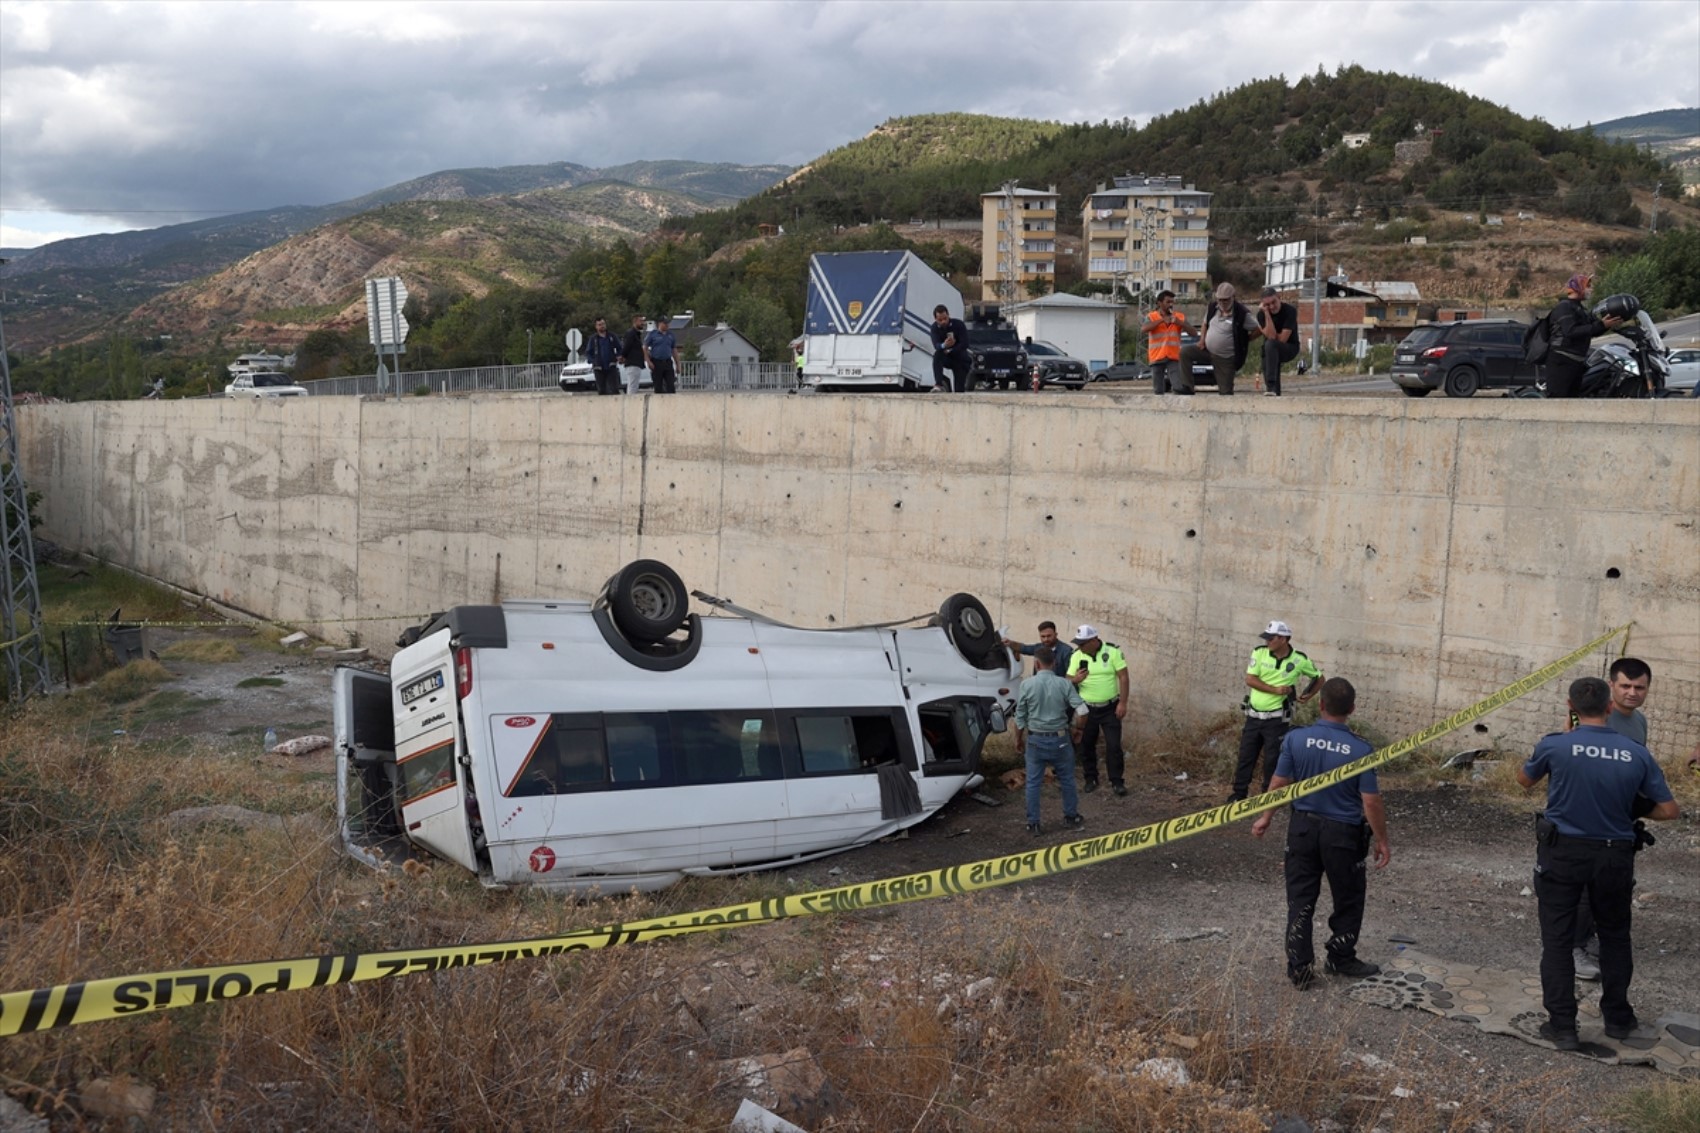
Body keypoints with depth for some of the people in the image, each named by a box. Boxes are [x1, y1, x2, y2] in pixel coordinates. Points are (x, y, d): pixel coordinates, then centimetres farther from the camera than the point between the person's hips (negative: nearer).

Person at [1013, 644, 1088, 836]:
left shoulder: (1027, 685, -9)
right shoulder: (1064, 684, -8)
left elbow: (1020, 717, -3)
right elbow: (1082, 710, -13)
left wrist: (1018, 740, 10)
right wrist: (1075, 728, 5)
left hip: (1035, 739, -1)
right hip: (1060, 739, 1)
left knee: (1033, 782, 8)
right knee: (1066, 780, 18)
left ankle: (1033, 823, 12)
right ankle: (1071, 816, 31)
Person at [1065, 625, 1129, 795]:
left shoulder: (1113, 651, -12)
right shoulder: (1076, 656, -5)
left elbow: (1123, 677, -9)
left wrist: (1123, 703, -14)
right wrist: (1075, 680, -26)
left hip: (1110, 708, -2)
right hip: (1086, 709, 3)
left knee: (1114, 745, -1)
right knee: (1086, 745, 10)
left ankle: (1117, 781, 9)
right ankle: (1091, 779, 26)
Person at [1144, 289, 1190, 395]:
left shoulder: (1180, 317, 5)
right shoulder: (1151, 317, 1)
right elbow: (1145, 329, -19)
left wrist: (1180, 323, -18)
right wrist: (1162, 320, -25)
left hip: (1173, 357, 0)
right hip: (1157, 357, 0)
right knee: (1158, 391, 4)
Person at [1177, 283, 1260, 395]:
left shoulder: (1242, 314, -18)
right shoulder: (1213, 308, 1)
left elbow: (1259, 330, -14)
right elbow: (1205, 324, 19)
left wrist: (1244, 340, -9)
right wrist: (1202, 339, 4)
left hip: (1226, 358, -5)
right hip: (1208, 350, 6)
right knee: (1185, 353, -9)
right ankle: (1187, 387, -7)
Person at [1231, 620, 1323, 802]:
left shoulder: (1300, 660, -8)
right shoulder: (1259, 652, -5)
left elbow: (1319, 677, 8)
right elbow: (1250, 679, -10)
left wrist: (1308, 695, -8)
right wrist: (1275, 690, -19)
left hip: (1277, 718, -3)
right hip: (1253, 715, 3)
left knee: (1272, 758, 2)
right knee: (1246, 755, 9)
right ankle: (1239, 792, 20)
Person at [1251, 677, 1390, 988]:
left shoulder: (1296, 739, -11)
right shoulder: (1362, 749, -16)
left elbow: (1278, 784, -4)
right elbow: (1371, 802, -13)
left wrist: (1265, 817, 12)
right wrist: (1381, 840, 0)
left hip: (1303, 828, 2)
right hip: (1343, 834, -2)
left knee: (1300, 901, 10)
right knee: (1347, 901, 19)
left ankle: (1300, 969, 10)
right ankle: (1340, 959, 33)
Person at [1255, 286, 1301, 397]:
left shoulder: (1290, 310, -18)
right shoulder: (1261, 314, -10)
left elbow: (1283, 339, -23)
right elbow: (1271, 336, -24)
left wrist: (1267, 333, -9)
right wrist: (1267, 313, -28)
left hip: (1290, 348, -5)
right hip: (1271, 351, 5)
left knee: (1270, 344, -34)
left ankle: (1271, 387, -43)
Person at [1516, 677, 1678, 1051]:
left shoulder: (1555, 746, -13)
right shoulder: (1637, 754, -7)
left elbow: (1524, 780, 7)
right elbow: (1668, 810, -1)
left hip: (1563, 853, -2)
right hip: (1614, 856, 2)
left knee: (1557, 940, 6)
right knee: (1615, 937, 21)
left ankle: (1562, 1026, 8)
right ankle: (1618, 1019, 31)